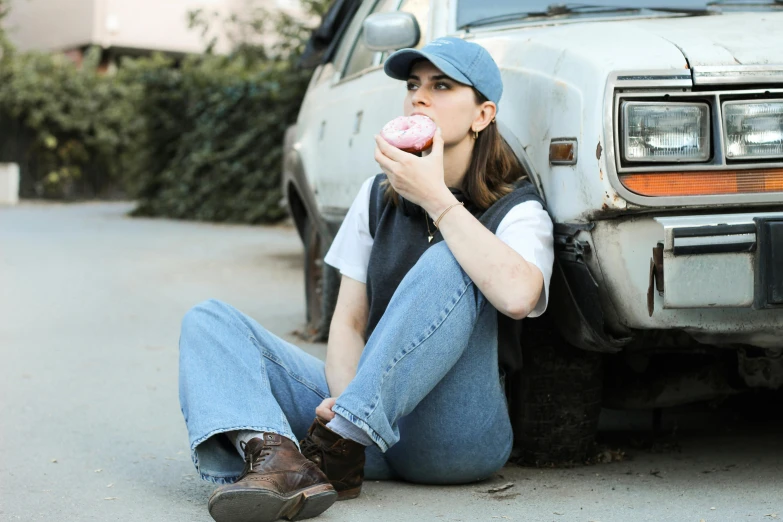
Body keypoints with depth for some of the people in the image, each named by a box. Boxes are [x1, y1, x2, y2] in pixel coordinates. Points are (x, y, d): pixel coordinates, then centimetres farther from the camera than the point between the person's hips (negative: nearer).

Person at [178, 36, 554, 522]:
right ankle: (276, 457, -39)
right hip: (365, 406, 5)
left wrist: (435, 197, -21)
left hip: (459, 436, -5)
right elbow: (348, 322, 9)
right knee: (209, 320, -8)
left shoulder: (517, 210, -3)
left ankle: (336, 446, -31)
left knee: (446, 265, -29)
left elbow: (517, 295, -28)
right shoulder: (380, 196, 13)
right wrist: (344, 395, -13)